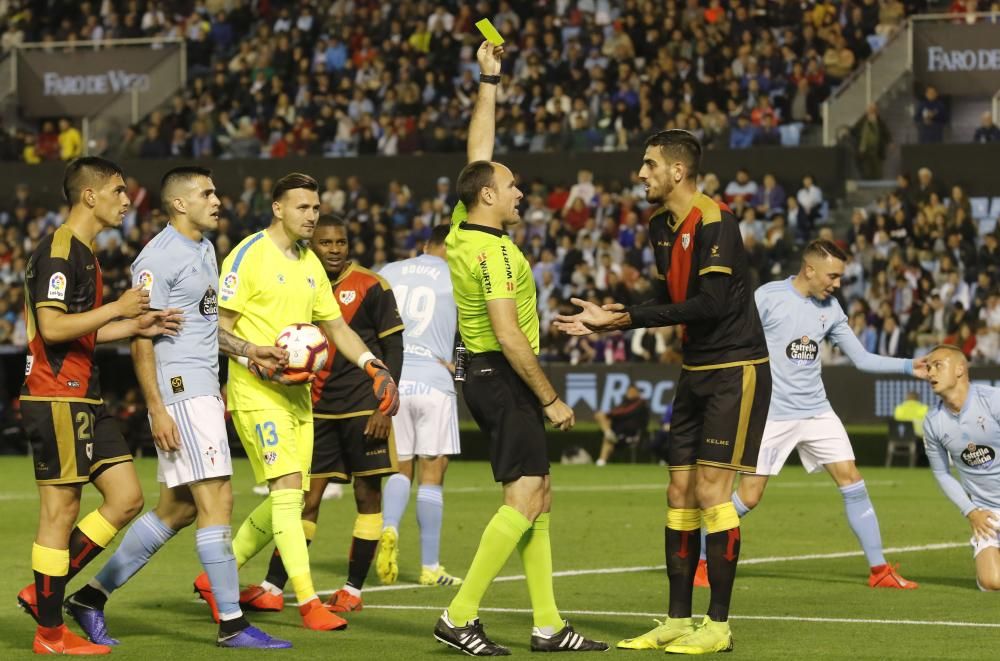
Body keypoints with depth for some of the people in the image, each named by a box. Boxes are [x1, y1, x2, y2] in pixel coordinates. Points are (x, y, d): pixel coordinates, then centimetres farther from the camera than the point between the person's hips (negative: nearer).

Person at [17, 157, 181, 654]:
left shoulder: (83, 253, 19)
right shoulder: (58, 251, -13)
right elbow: (52, 327, -21)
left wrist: (138, 326, 11)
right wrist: (117, 309, -16)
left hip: (84, 399, 10)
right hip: (57, 398, -10)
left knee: (126, 499, 6)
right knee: (61, 509, -5)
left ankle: (42, 592, 12)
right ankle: (49, 632, 3)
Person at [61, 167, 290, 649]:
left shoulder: (204, 249, 19)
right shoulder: (159, 258, -11)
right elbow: (141, 340, -15)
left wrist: (250, 351, 16)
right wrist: (156, 410, -20)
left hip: (203, 390, 10)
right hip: (179, 392, -10)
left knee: (177, 507, 11)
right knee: (216, 500, -11)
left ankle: (92, 596, 19)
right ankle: (231, 623, -8)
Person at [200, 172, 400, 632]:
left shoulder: (310, 263, 15)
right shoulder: (248, 256, -9)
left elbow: (335, 325, 21)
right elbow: (220, 327, -10)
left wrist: (375, 367, 8)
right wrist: (259, 358, -25)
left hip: (297, 394, 8)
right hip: (256, 392, -8)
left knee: (287, 501, 8)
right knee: (289, 488, -15)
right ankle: (308, 603, -15)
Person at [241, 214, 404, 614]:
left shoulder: (370, 287, -4)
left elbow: (392, 346, -4)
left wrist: (384, 405, -10)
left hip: (363, 408, -4)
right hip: (318, 410, 4)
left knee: (368, 495, 1)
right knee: (306, 497, 1)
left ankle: (353, 590, 8)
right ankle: (273, 588, 0)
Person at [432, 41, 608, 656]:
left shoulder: (462, 230, 8)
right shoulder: (493, 252, -17)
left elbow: (480, 149, 19)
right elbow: (509, 337, -21)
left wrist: (489, 80, 21)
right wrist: (551, 399, -16)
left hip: (491, 378, 10)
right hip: (504, 378, -10)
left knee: (539, 497, 9)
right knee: (523, 500, -13)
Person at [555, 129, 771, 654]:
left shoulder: (714, 222, -17)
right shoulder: (661, 226, 10)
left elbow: (711, 304, -25)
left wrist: (629, 317, -24)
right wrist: (612, 319, 4)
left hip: (735, 371, -9)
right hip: (696, 370, 9)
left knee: (712, 489, -10)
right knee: (680, 492, 7)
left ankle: (718, 626, -5)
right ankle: (678, 621, 13)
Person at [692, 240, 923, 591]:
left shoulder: (830, 308, 7)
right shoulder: (767, 297, -9)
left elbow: (861, 358, 10)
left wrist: (909, 367, 0)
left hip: (816, 411, 5)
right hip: (772, 414, -5)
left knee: (852, 481, -4)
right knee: (749, 496, -5)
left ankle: (879, 569, 2)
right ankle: (699, 559, 12)